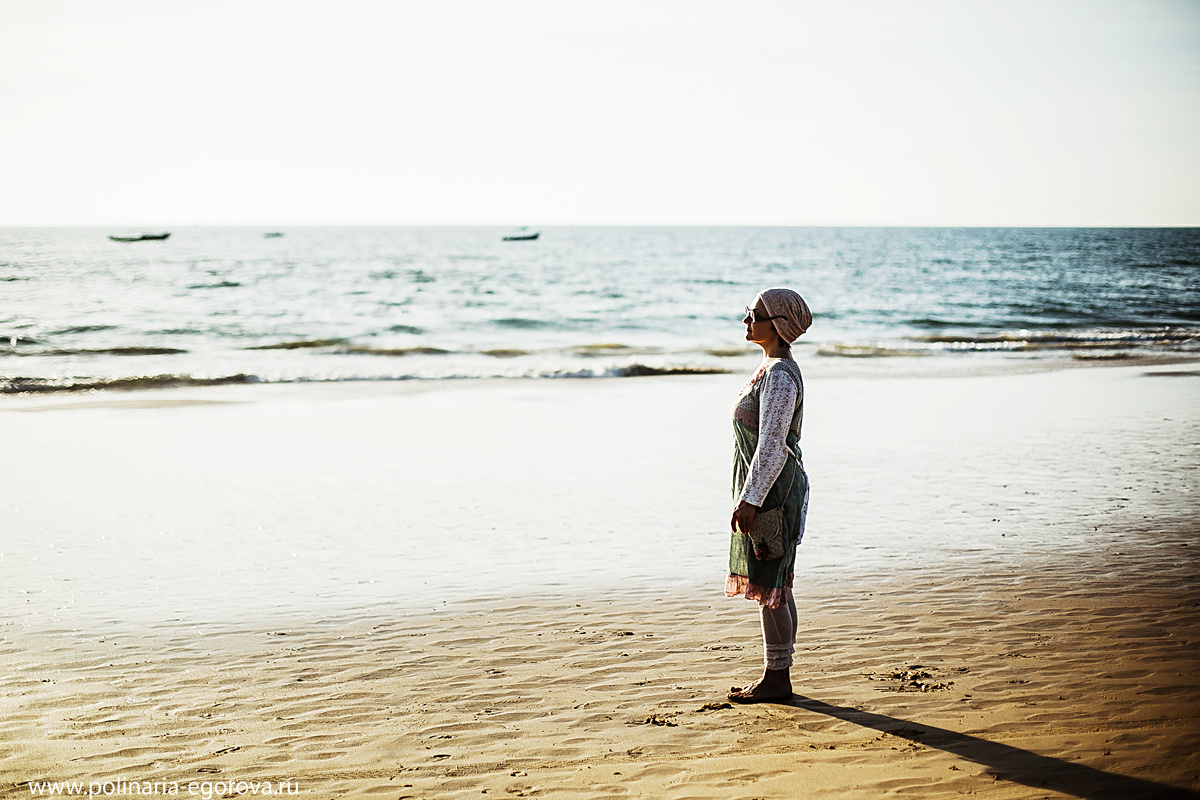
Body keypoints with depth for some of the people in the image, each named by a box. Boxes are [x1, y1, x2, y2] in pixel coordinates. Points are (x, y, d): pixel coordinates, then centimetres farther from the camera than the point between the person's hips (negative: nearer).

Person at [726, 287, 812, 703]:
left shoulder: (779, 375, -18)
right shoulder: (773, 368, 13)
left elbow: (772, 446, -22)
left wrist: (750, 499, -22)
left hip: (771, 491, -10)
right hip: (769, 491, 10)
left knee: (768, 586, -4)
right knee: (773, 586, 14)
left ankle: (776, 678, 3)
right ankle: (776, 676, 20)